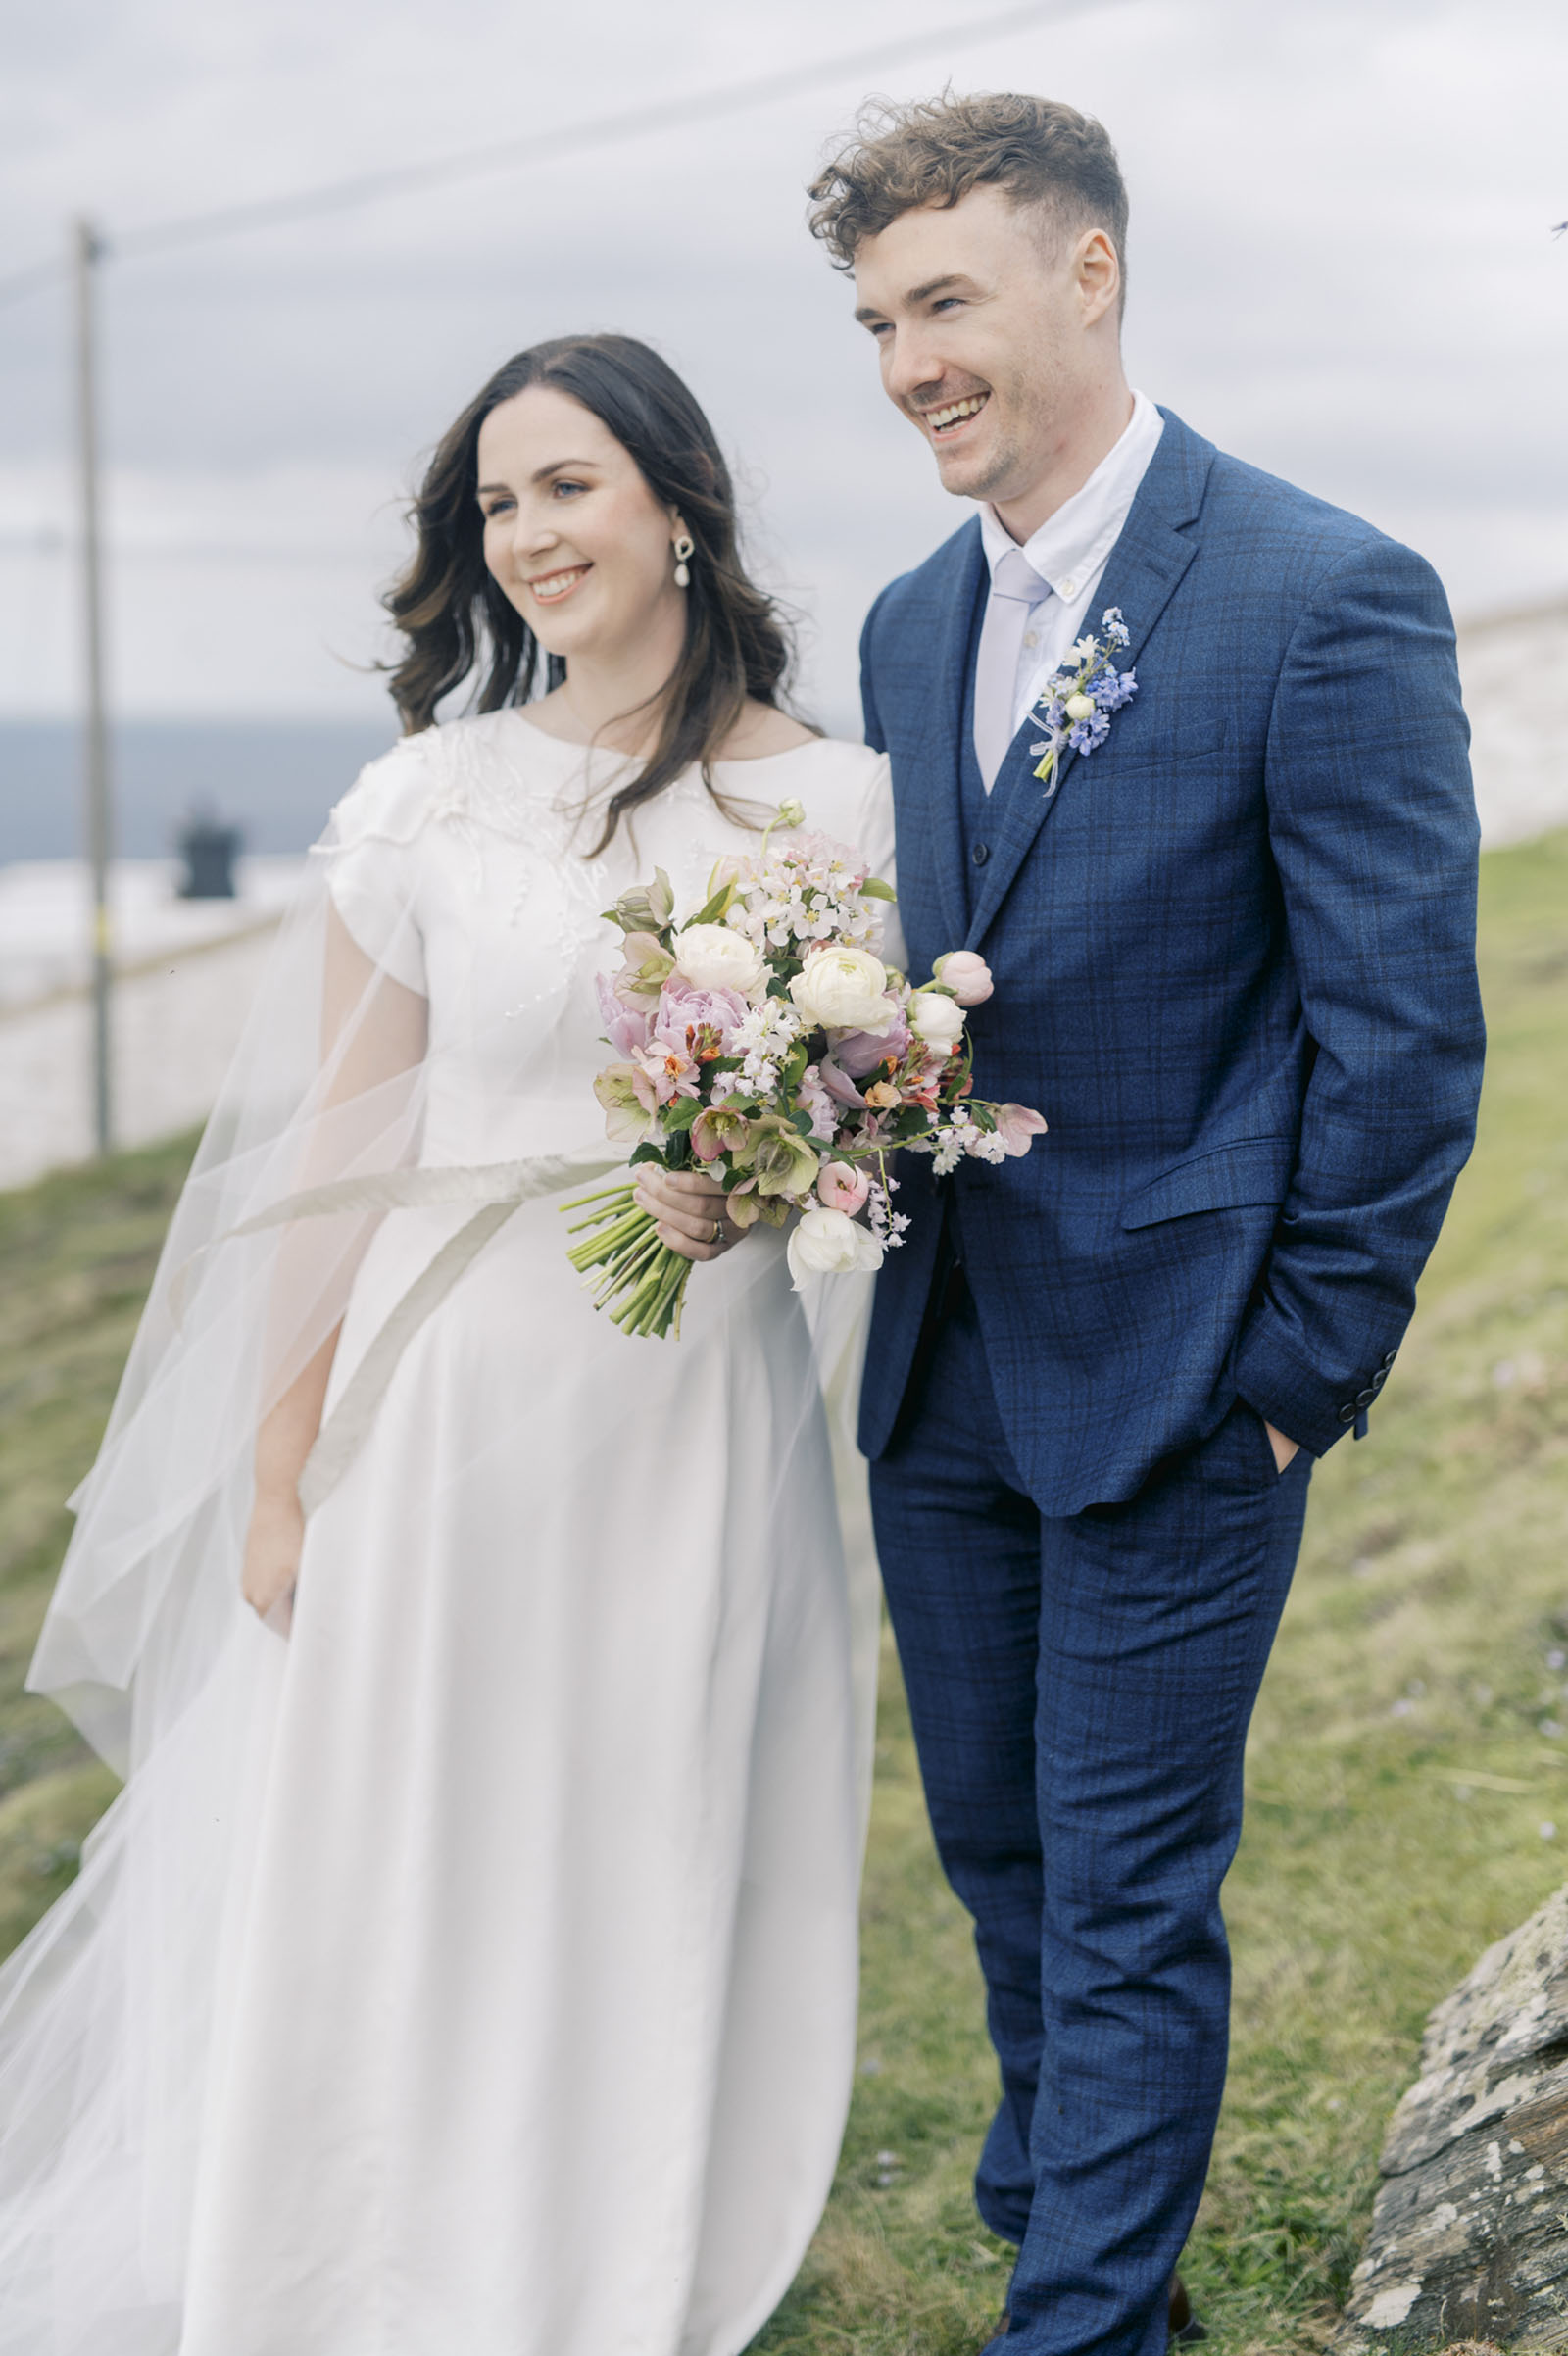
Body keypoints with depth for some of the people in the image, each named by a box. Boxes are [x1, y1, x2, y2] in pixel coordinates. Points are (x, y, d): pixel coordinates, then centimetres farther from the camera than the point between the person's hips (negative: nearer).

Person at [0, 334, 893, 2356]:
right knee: (406, 1870, 7)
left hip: (704, 1411, 1)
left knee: (660, 1879, 11)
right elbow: (341, 1146, 0)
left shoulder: (840, 802, 1)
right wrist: (280, 1467, -3)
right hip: (455, 1394, -1)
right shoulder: (436, 795, -1)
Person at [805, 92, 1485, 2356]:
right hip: (944, 1379, 7)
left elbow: (1407, 1035, -14)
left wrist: (1300, 1371, -13)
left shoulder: (1328, 598, -14)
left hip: (1173, 1383, -7)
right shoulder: (914, 622, 8)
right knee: (1000, 1851, 19)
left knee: (1127, 1900, 4)